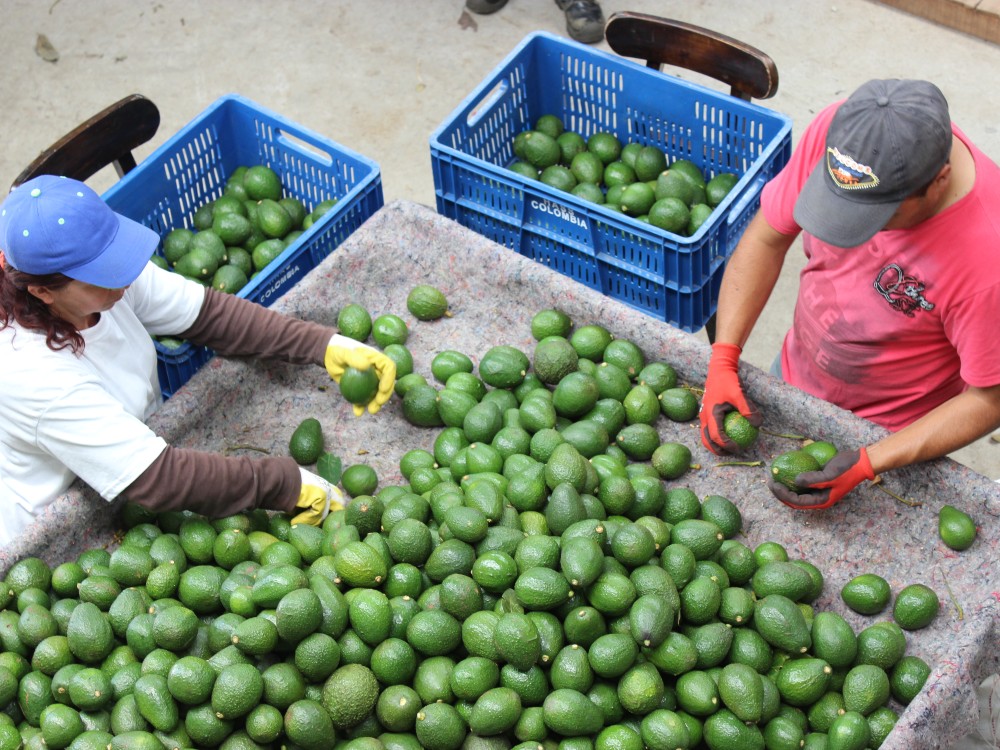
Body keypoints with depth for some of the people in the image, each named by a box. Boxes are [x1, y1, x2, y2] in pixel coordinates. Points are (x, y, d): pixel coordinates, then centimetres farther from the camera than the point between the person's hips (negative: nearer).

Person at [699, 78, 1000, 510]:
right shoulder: (836, 132, -27)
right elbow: (766, 239, -11)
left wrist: (869, 464, -30)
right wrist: (723, 361, -18)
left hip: (892, 435, -4)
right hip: (794, 377, 4)